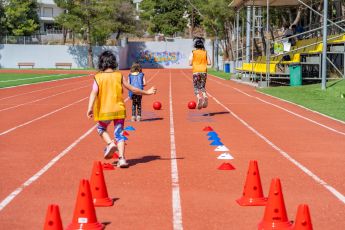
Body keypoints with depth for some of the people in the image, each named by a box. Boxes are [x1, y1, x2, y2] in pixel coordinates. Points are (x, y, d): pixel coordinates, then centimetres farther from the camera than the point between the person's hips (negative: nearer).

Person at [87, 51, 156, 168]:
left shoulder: (98, 77, -3)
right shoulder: (119, 76, 2)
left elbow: (94, 93, -15)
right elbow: (132, 89, 5)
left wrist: (90, 108, -22)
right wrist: (147, 92, 17)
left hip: (105, 111, -1)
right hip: (119, 109, 1)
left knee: (101, 128, 24)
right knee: (119, 134, 8)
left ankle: (110, 143, 0)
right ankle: (122, 158, -3)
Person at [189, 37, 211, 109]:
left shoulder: (193, 53, 0)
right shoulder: (205, 52, 6)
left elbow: (190, 63, -4)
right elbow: (209, 63, 3)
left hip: (196, 72, -2)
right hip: (204, 71, 2)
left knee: (196, 87, 3)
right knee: (202, 86, 13)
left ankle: (199, 97, -25)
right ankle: (205, 96, -17)